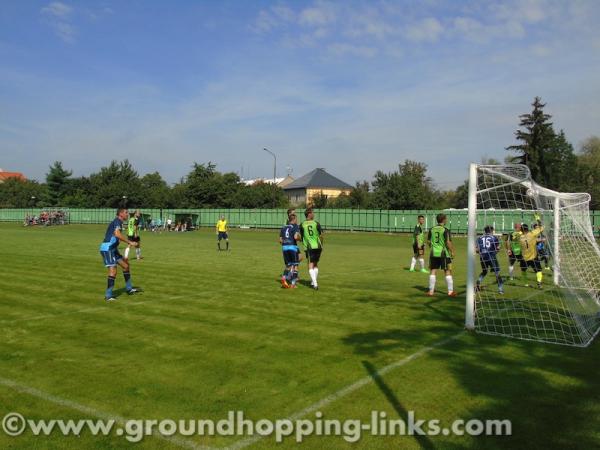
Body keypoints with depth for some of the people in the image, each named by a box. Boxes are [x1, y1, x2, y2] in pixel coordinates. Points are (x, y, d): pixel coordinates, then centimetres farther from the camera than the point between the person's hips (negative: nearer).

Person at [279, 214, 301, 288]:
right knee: (295, 265, 6)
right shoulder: (295, 226, -3)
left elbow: (280, 240, 12)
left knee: (288, 265, 16)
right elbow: (296, 237, -19)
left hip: (284, 247, 5)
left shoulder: (283, 227, 14)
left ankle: (284, 277, -9)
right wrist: (300, 239, 1)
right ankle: (293, 283, 2)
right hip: (292, 246, -5)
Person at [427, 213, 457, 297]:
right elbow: (448, 242, -15)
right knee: (448, 272, 6)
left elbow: (428, 241, 10)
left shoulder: (432, 230, 5)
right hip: (444, 254, -4)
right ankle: (450, 291, 9)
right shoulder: (445, 230, -10)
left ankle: (431, 291, 9)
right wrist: (452, 251, -4)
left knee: (433, 271, 8)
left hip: (433, 253, 4)